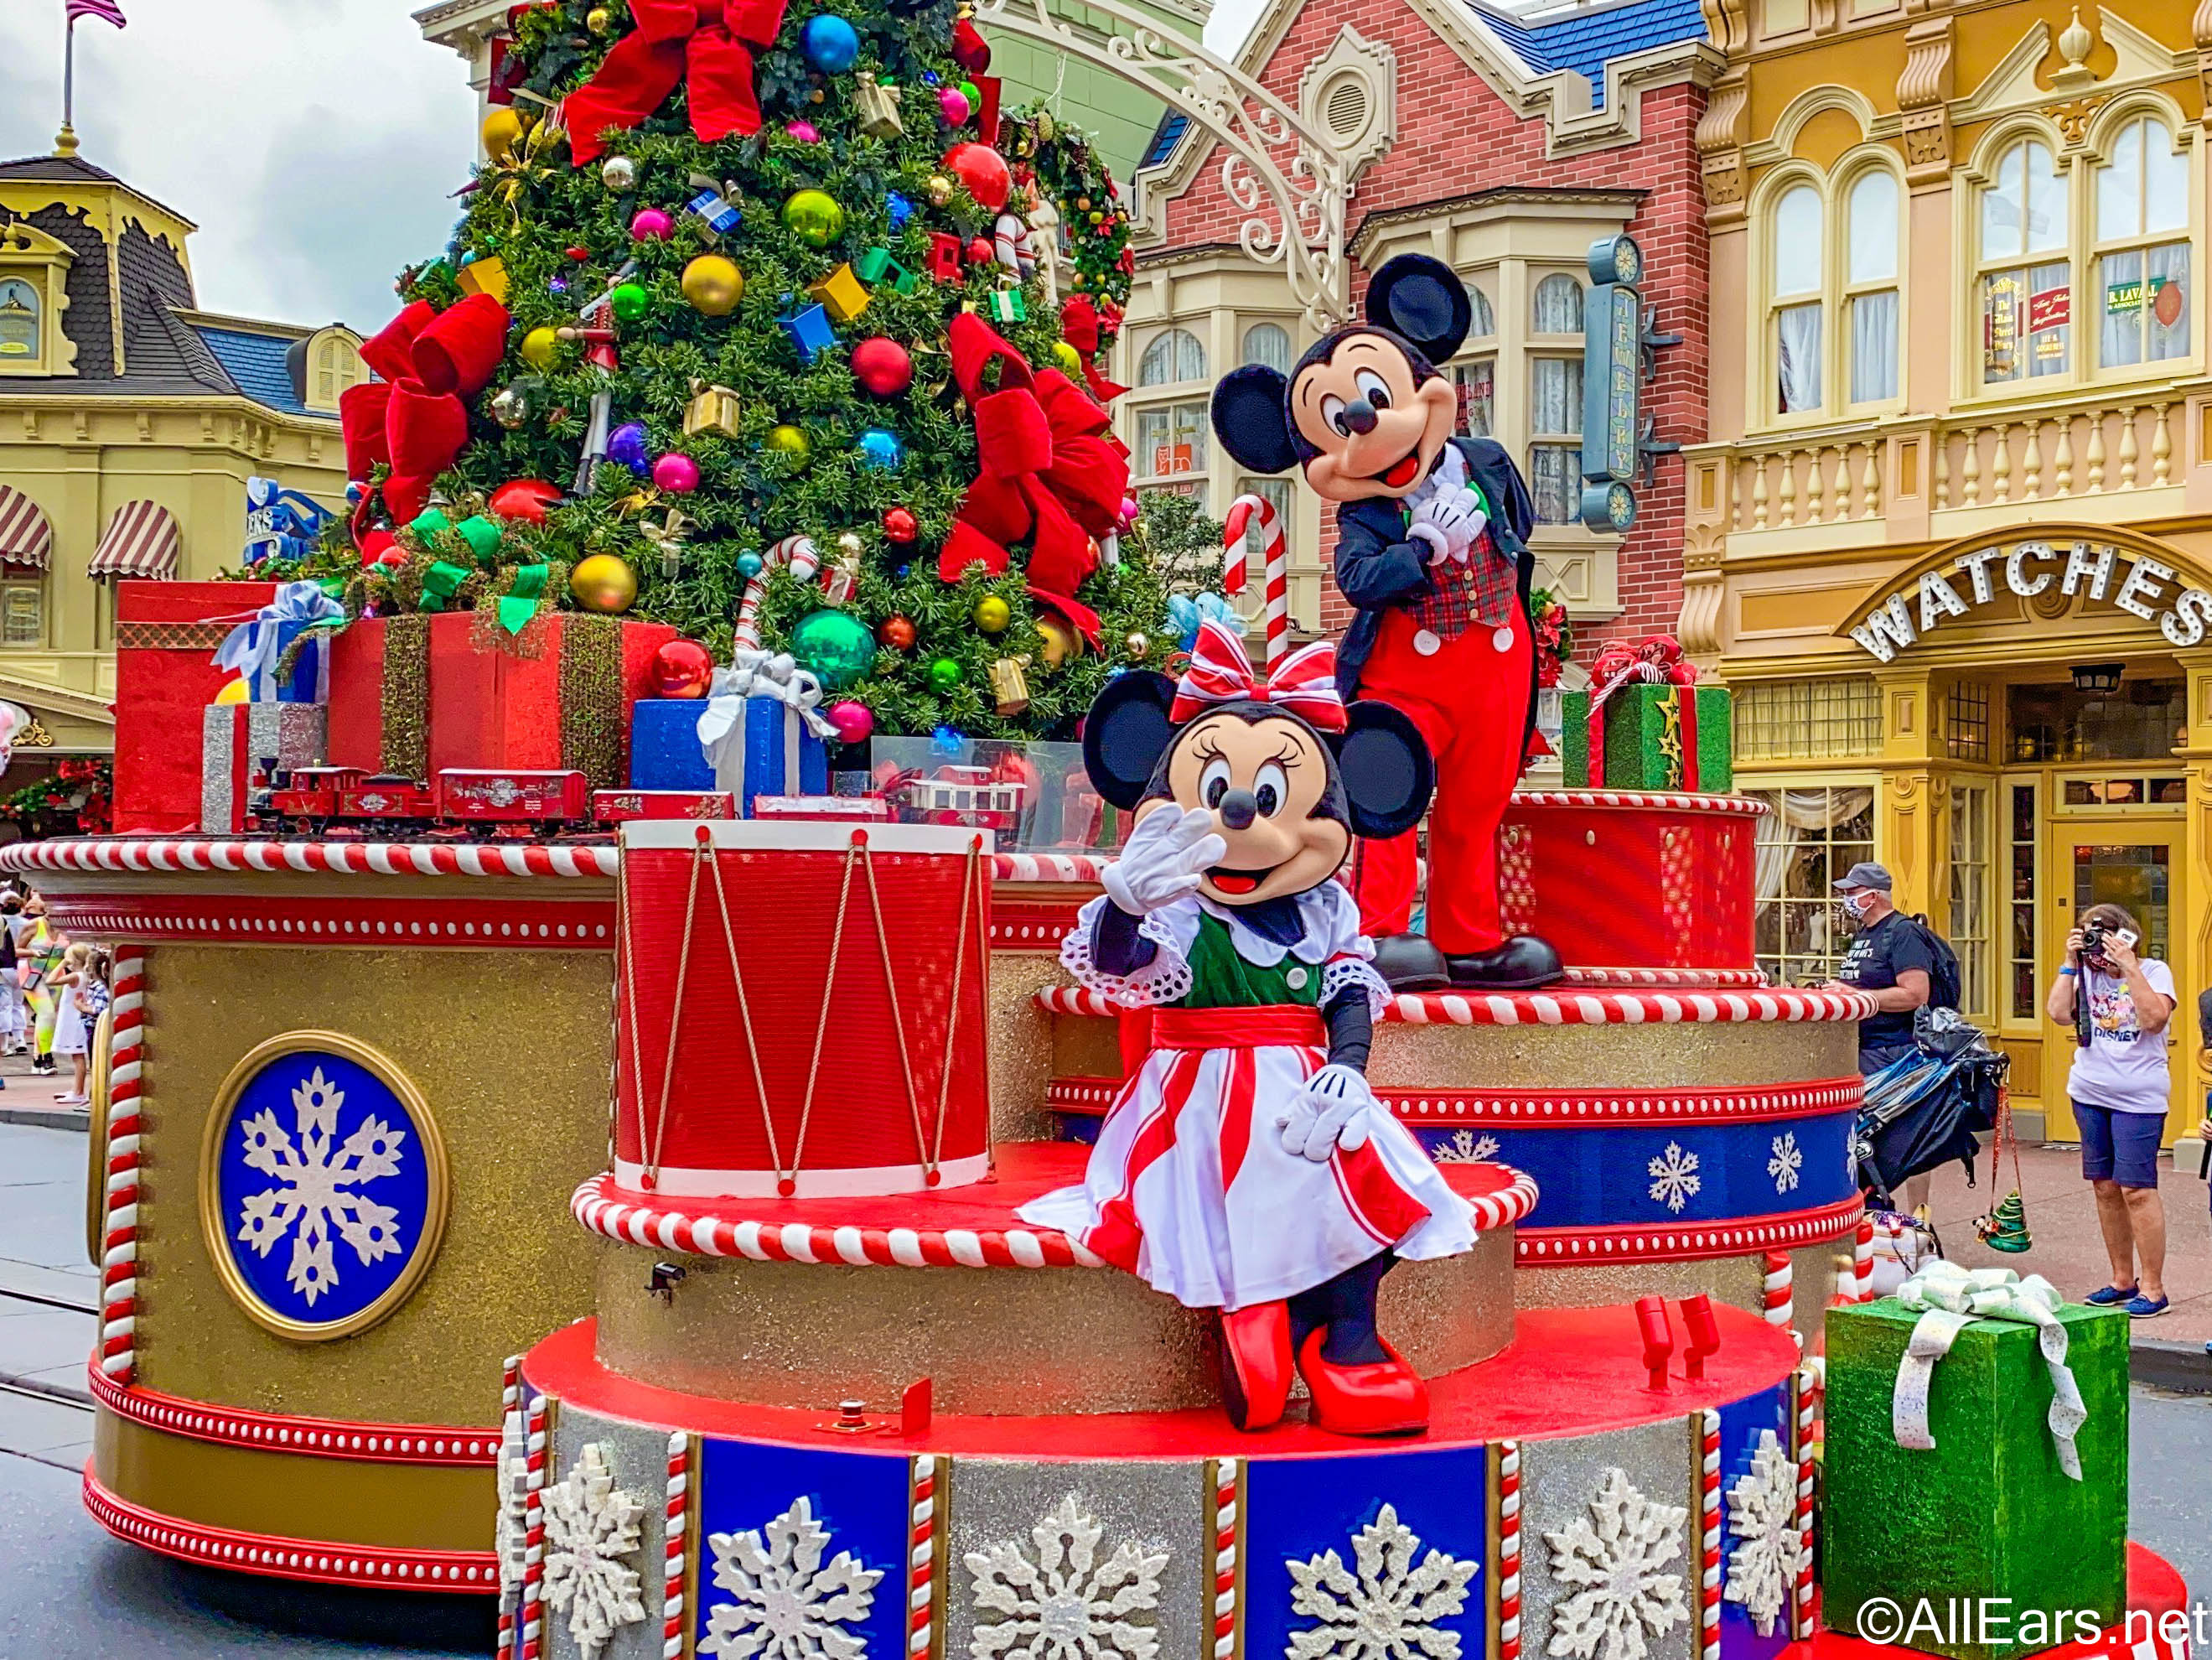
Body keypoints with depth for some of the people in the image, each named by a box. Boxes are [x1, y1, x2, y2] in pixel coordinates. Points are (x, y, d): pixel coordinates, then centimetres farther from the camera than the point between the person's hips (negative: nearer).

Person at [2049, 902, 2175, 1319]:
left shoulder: (2154, 971, -3)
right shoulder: (2087, 972, 7)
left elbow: (2154, 1018, -19)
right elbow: (2060, 1013, -4)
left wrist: (2129, 967, -20)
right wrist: (2070, 963, -6)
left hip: (2138, 1097, -5)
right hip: (2089, 1093, 5)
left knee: (2136, 1188, -9)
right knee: (2105, 1187, 9)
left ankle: (2152, 1288, -1)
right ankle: (2123, 1280, 19)